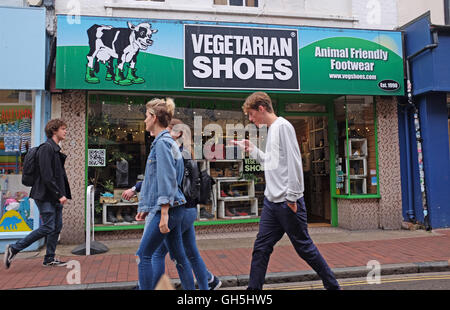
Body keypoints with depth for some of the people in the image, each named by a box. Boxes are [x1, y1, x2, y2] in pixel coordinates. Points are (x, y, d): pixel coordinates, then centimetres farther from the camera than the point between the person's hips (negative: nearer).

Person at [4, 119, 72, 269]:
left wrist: (63, 194, 10)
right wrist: (59, 194, -19)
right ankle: (13, 249, 5)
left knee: (57, 227, 10)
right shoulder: (46, 148, -14)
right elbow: (46, 176, -20)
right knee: (48, 228, -8)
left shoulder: (56, 149, 17)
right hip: (46, 196, -9)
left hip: (55, 197, 10)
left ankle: (49, 259, 19)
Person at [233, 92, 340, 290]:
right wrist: (252, 150, 16)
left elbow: (293, 162, -17)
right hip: (271, 200, 8)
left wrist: (291, 197, -18)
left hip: (287, 202, -8)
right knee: (260, 248, 7)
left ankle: (333, 286, 20)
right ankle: (254, 288, 16)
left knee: (304, 247, 3)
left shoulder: (282, 126, -10)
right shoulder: (270, 129, 17)